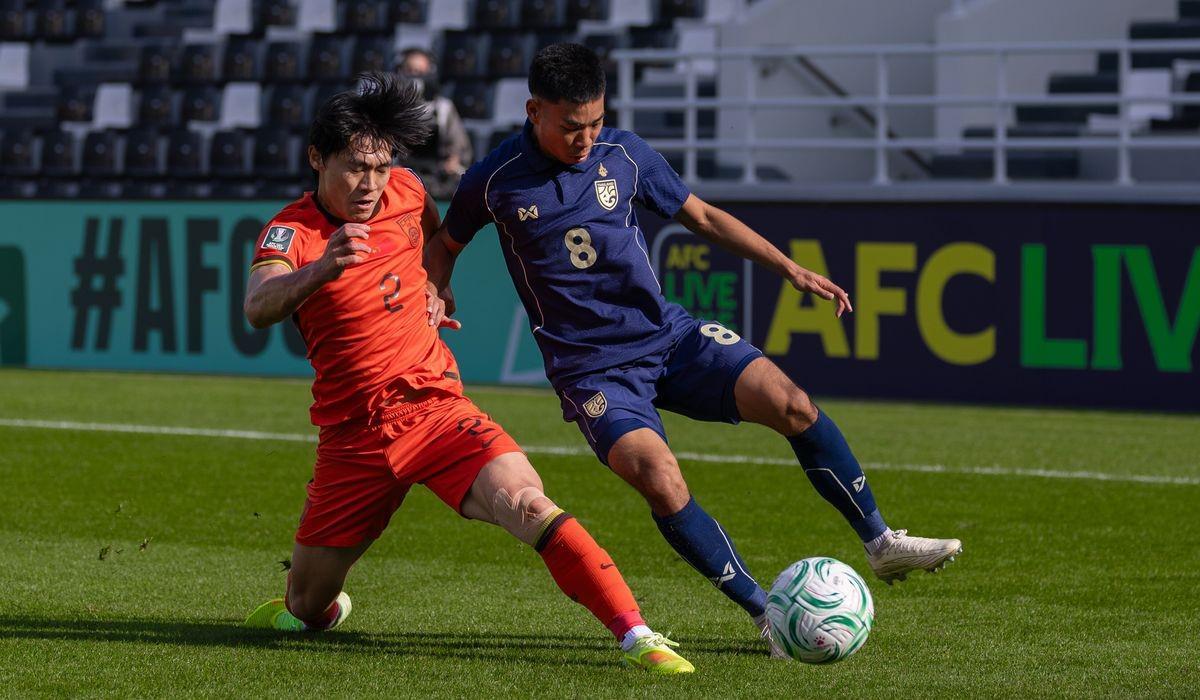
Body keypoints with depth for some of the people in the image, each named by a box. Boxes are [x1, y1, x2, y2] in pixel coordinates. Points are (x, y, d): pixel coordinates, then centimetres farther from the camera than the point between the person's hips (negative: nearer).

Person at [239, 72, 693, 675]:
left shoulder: (405, 192, 1)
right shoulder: (291, 231, -11)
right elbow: (258, 309, -35)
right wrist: (320, 269, -53)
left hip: (435, 408, 1)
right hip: (352, 436, -1)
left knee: (526, 504, -29)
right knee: (306, 614, 11)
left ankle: (637, 637, -32)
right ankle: (320, 599, 49)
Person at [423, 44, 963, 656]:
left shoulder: (624, 154, 0)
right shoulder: (496, 180, -7)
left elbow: (701, 216, 12)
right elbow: (442, 246, 11)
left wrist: (789, 268, 6)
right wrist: (436, 297, -11)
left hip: (668, 333, 3)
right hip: (591, 369, -3)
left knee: (790, 403, -15)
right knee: (659, 478, -28)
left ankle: (881, 543, 1)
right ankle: (766, 615, -17)